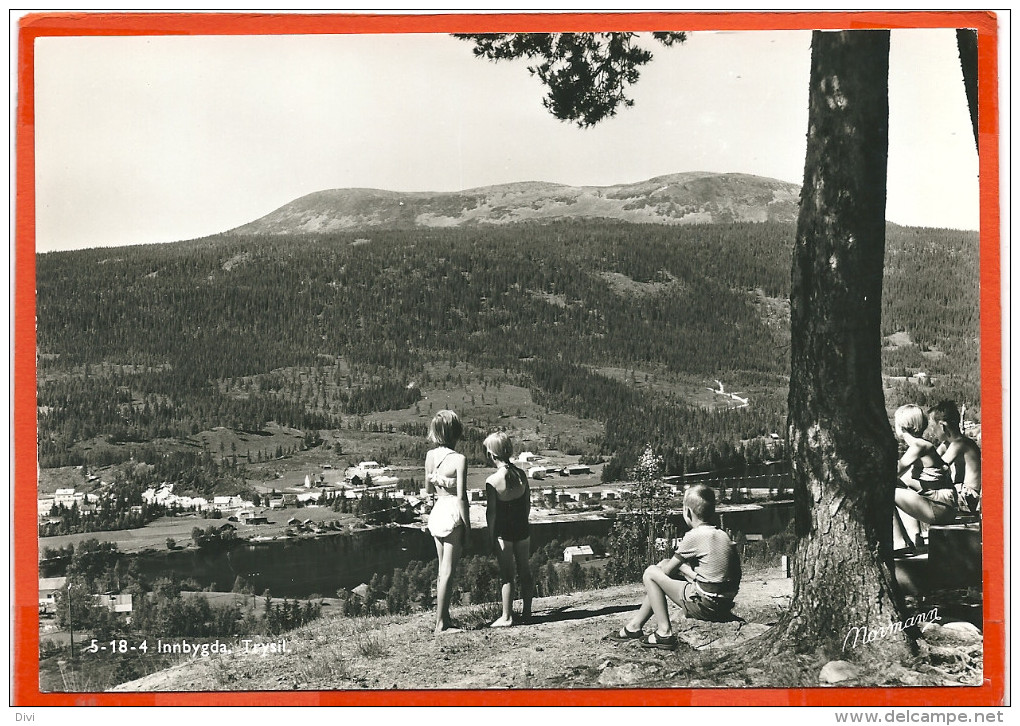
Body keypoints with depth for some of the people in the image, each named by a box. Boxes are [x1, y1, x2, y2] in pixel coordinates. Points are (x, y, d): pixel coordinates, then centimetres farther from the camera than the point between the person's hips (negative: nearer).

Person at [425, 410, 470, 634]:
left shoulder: (430, 456, 2)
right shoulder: (459, 459, -16)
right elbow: (461, 497, -16)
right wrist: (467, 526, -10)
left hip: (437, 512, 7)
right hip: (453, 514, -6)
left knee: (443, 570, 17)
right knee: (448, 571, -1)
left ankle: (444, 618, 25)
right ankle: (441, 624, 3)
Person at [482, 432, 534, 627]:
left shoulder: (492, 481, -18)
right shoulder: (521, 474, -3)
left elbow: (491, 513, -14)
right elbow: (528, 503, 6)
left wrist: (491, 537, -4)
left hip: (503, 532, -5)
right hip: (522, 530, 5)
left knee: (506, 574, 3)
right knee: (524, 571, 14)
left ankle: (507, 616, 9)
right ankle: (527, 612, 22)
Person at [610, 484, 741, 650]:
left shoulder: (694, 537, -13)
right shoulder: (723, 535, 11)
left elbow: (667, 572, -3)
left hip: (705, 606, -9)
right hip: (724, 606, 9)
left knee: (651, 573, 1)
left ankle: (664, 633, -1)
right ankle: (635, 625, 29)